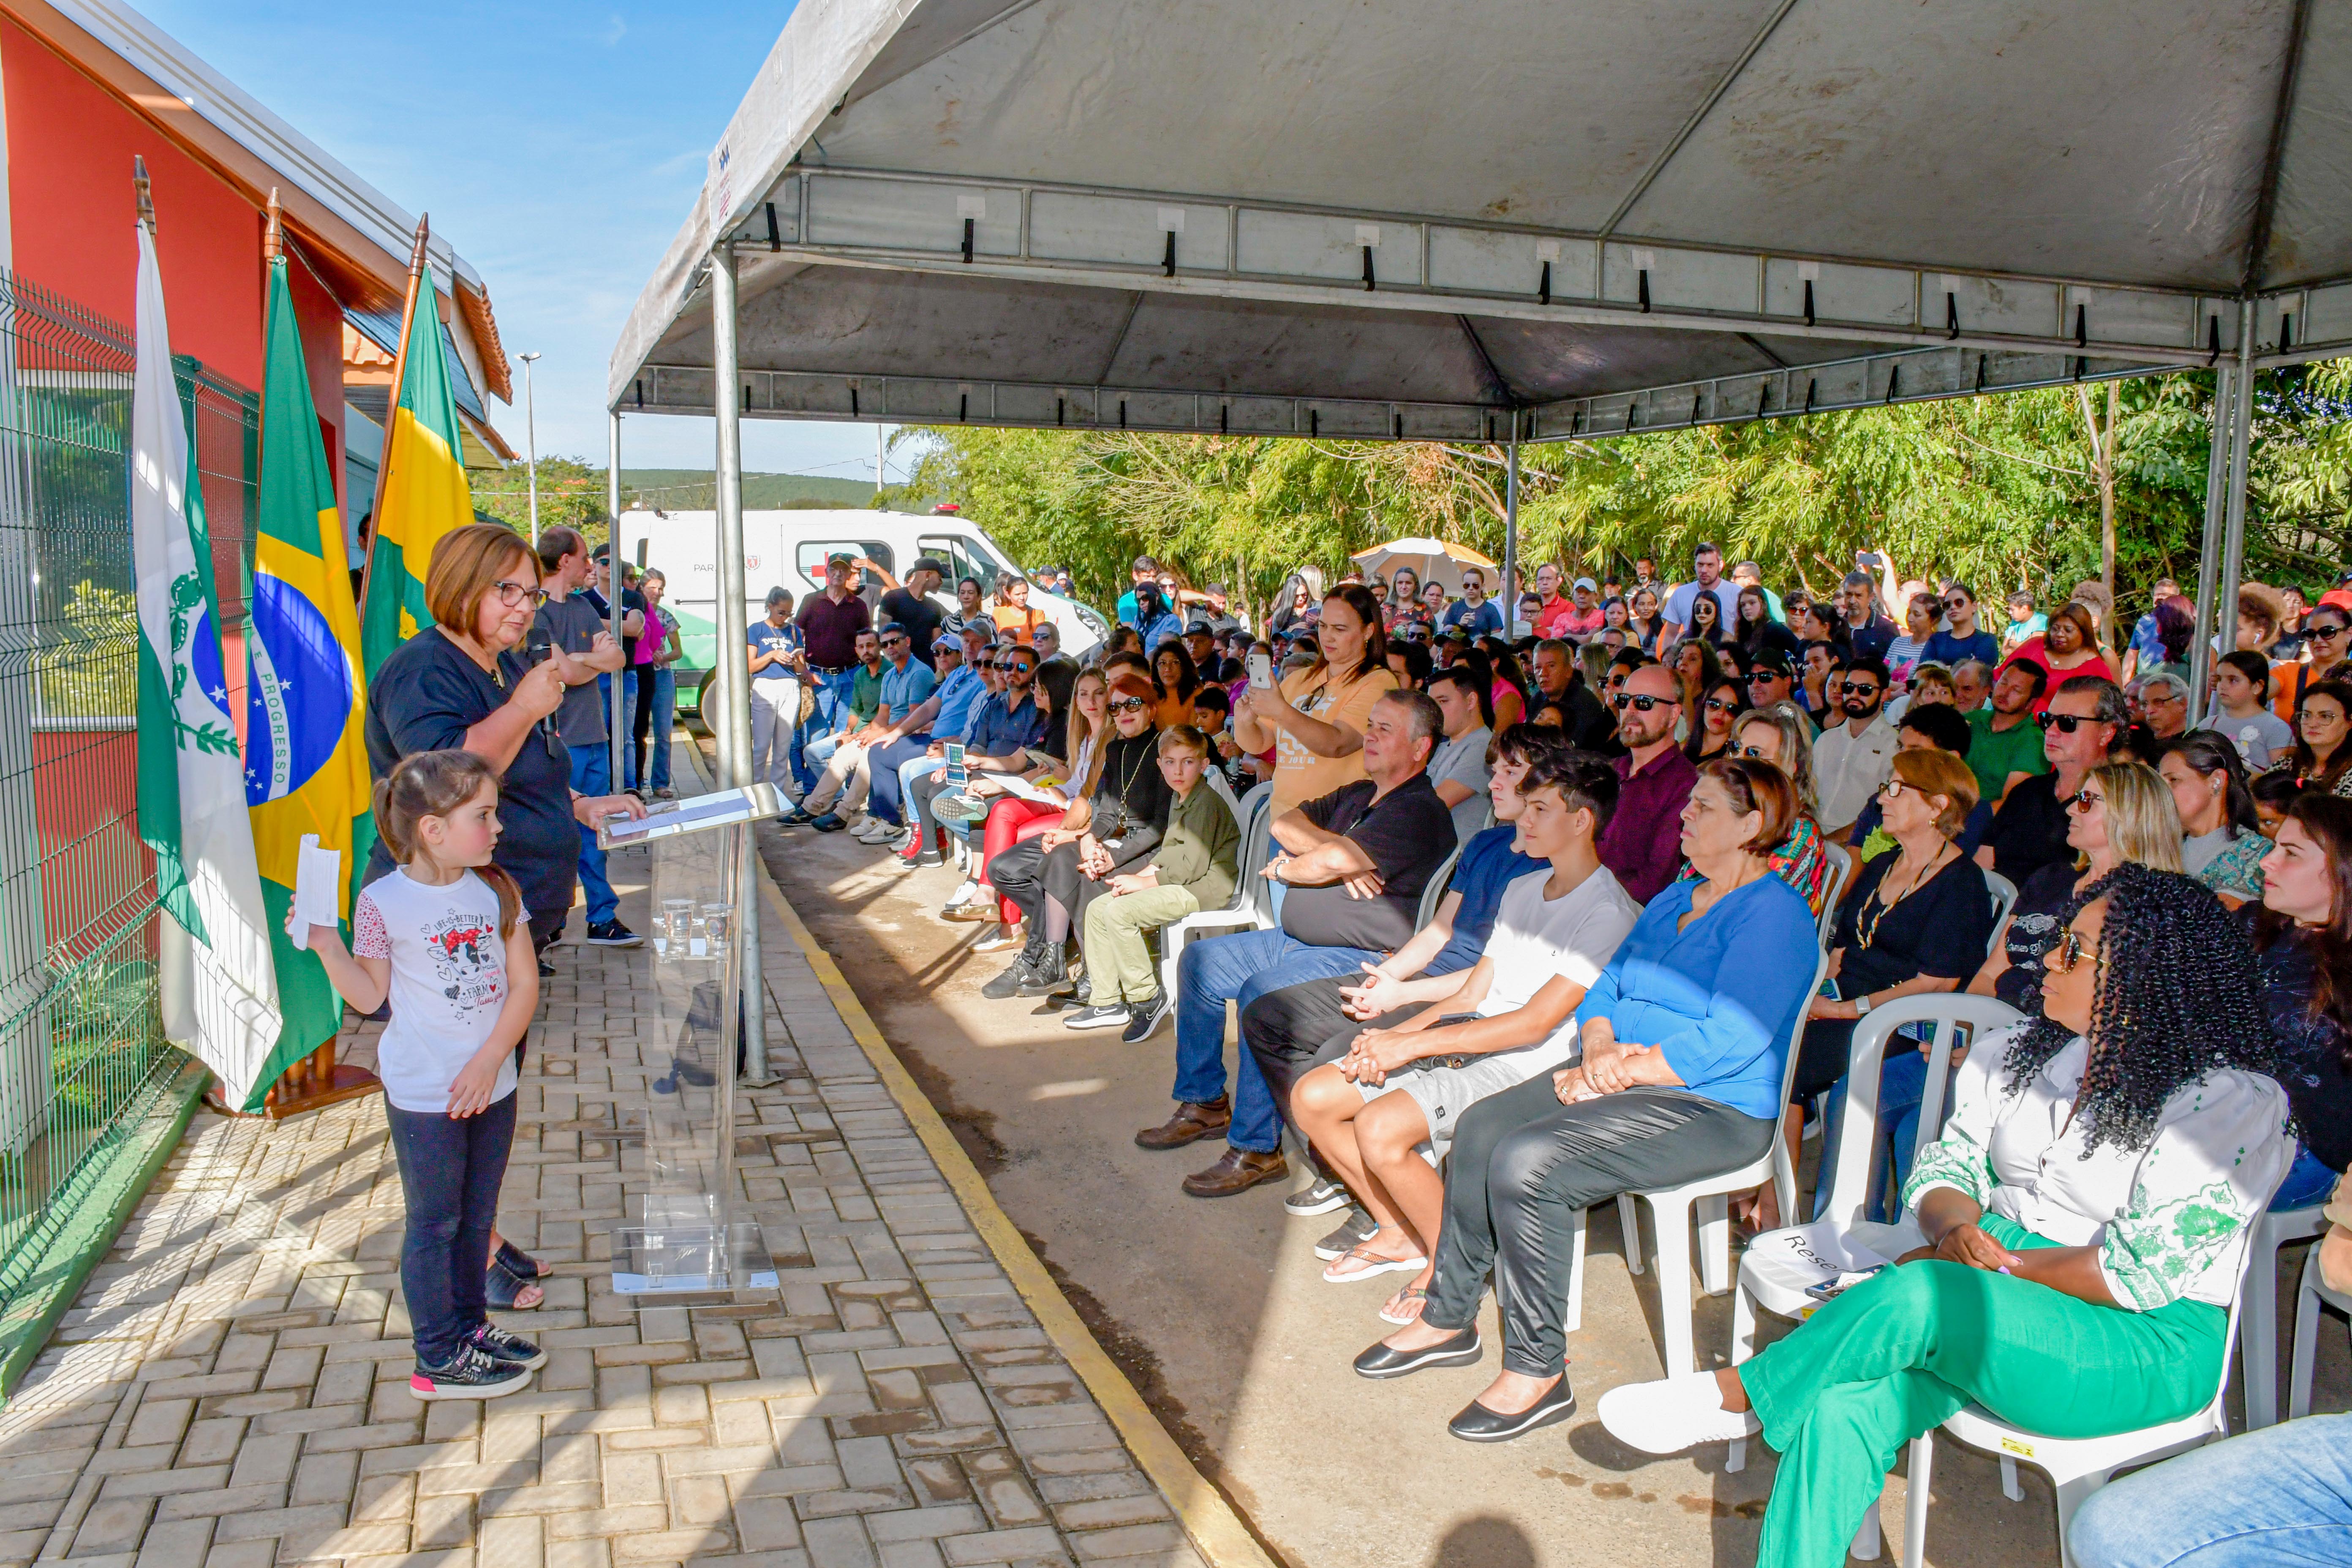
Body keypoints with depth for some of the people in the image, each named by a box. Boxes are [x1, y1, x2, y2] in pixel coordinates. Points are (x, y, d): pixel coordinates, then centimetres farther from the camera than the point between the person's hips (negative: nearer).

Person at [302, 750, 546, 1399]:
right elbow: (370, 996, -5)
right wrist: (327, 946, -20)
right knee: (435, 1224, 6)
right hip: (423, 1094, -4)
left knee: (477, 1216, 18)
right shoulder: (384, 902, -12)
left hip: (490, 1085, 5)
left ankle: (471, 1328, 35)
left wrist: (490, 1060, -10)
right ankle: (440, 1362, 18)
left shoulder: (495, 889, -1)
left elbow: (524, 983, -1)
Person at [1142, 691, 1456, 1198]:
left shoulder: (1419, 812, -14)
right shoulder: (1356, 795, 18)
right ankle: (1204, 1104, 16)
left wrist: (1283, 869, -2)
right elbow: (1286, 823, 9)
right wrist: (1334, 857, -10)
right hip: (1300, 941, 10)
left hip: (1363, 958, -10)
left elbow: (1334, 860, -23)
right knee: (1200, 961, 8)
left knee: (1263, 990, -34)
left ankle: (1257, 1148, -23)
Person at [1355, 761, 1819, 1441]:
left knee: (1527, 1162, -26)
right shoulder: (1674, 899, 18)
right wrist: (1599, 1049, -6)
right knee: (1481, 1126, -10)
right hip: (1622, 1077, 9)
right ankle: (1449, 1320, 3)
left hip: (1713, 1110, -9)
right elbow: (1604, 990, 16)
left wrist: (1621, 1071, -18)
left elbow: (1729, 1042, -22)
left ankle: (1538, 1371, -12)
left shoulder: (1773, 914, -12)